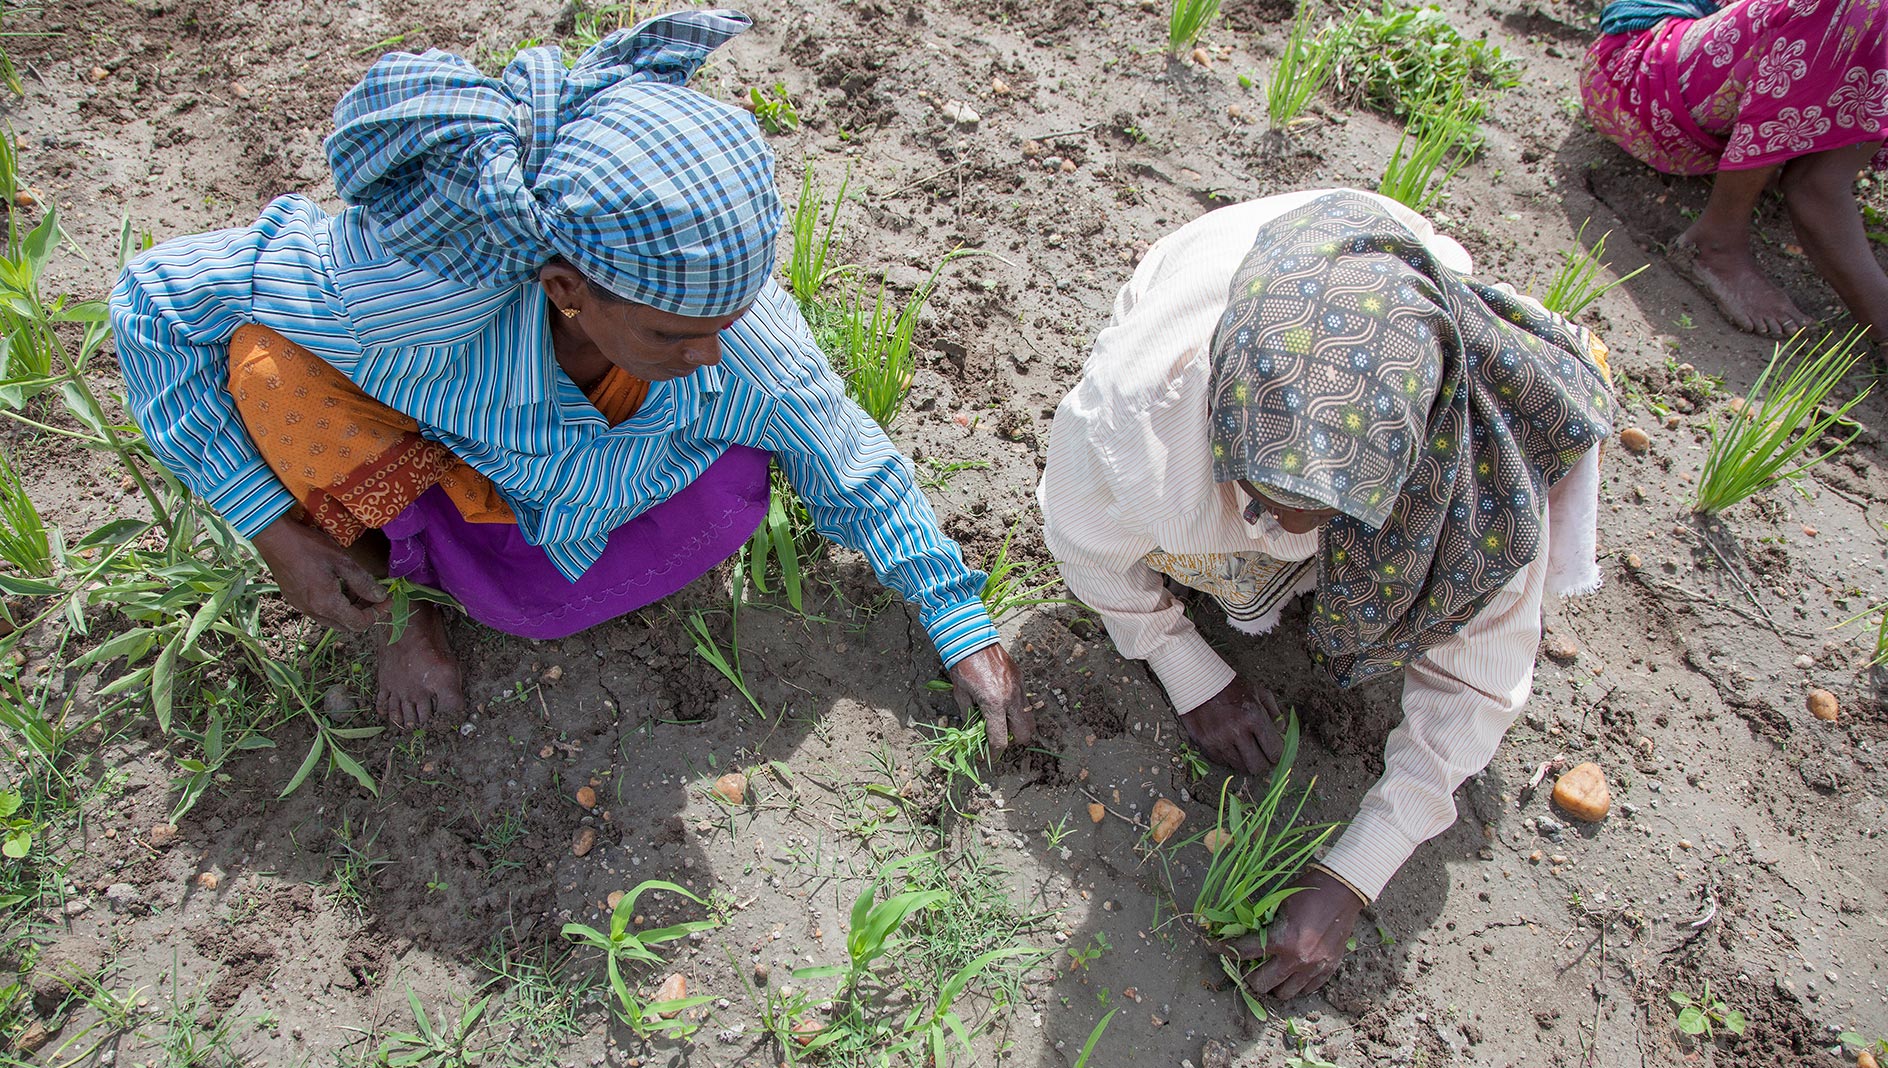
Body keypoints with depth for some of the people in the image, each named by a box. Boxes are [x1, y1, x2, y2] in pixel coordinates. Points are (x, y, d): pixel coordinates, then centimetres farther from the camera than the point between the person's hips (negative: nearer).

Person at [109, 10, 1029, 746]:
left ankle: (455, 574, 1)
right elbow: (154, 295, -26)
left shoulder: (751, 349, -33)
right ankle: (396, 590, -4)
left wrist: (966, 630, -9)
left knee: (730, 490, -26)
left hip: (555, 516, 3)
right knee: (275, 367, -33)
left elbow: (858, 477, -14)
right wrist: (275, 529, -28)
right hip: (423, 461, -2)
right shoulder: (412, 286, -42)